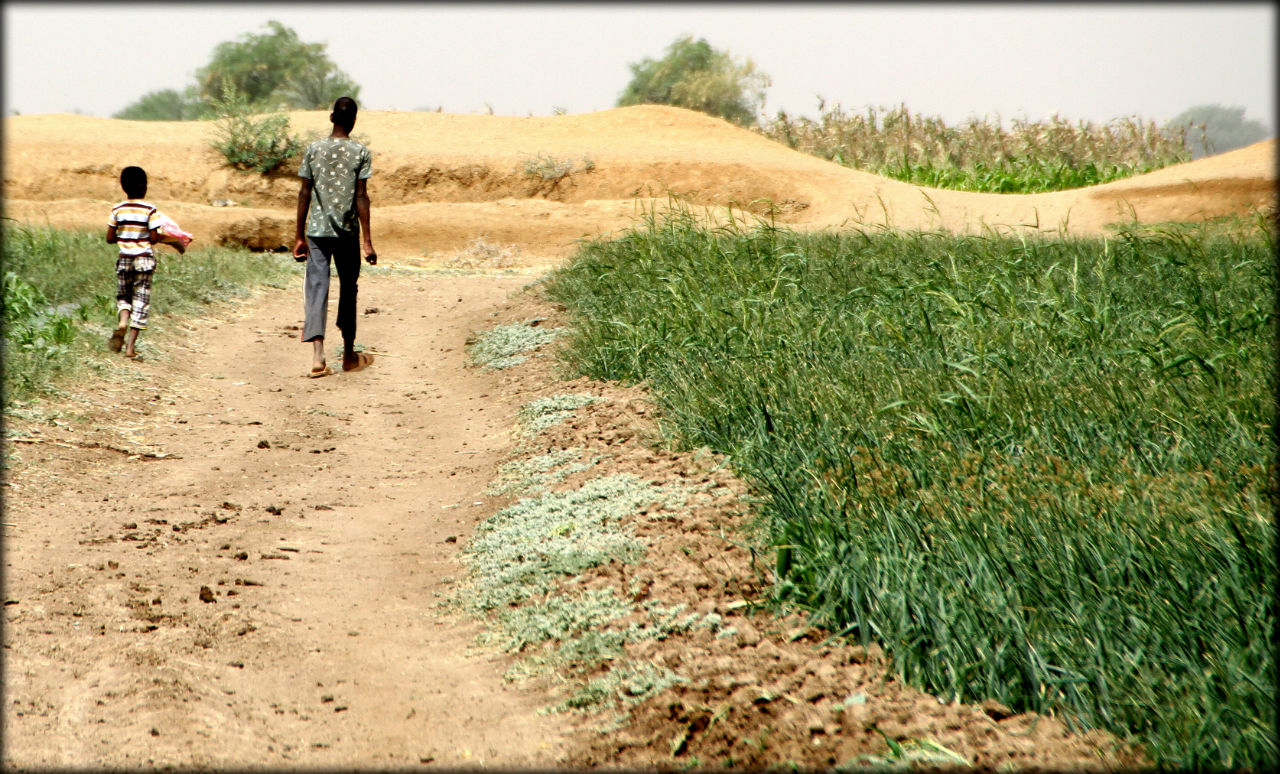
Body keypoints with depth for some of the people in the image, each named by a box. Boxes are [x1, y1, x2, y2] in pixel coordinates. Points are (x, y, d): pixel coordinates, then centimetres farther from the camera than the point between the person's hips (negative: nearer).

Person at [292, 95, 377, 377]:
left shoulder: (313, 149, 2)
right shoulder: (360, 152, -4)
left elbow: (305, 193, 2)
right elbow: (361, 197, -7)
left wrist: (300, 236, 7)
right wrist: (367, 240, -4)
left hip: (317, 230, 1)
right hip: (347, 232, -1)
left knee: (317, 288, -1)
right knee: (348, 290, 13)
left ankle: (317, 355, -18)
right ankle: (349, 355, 25)